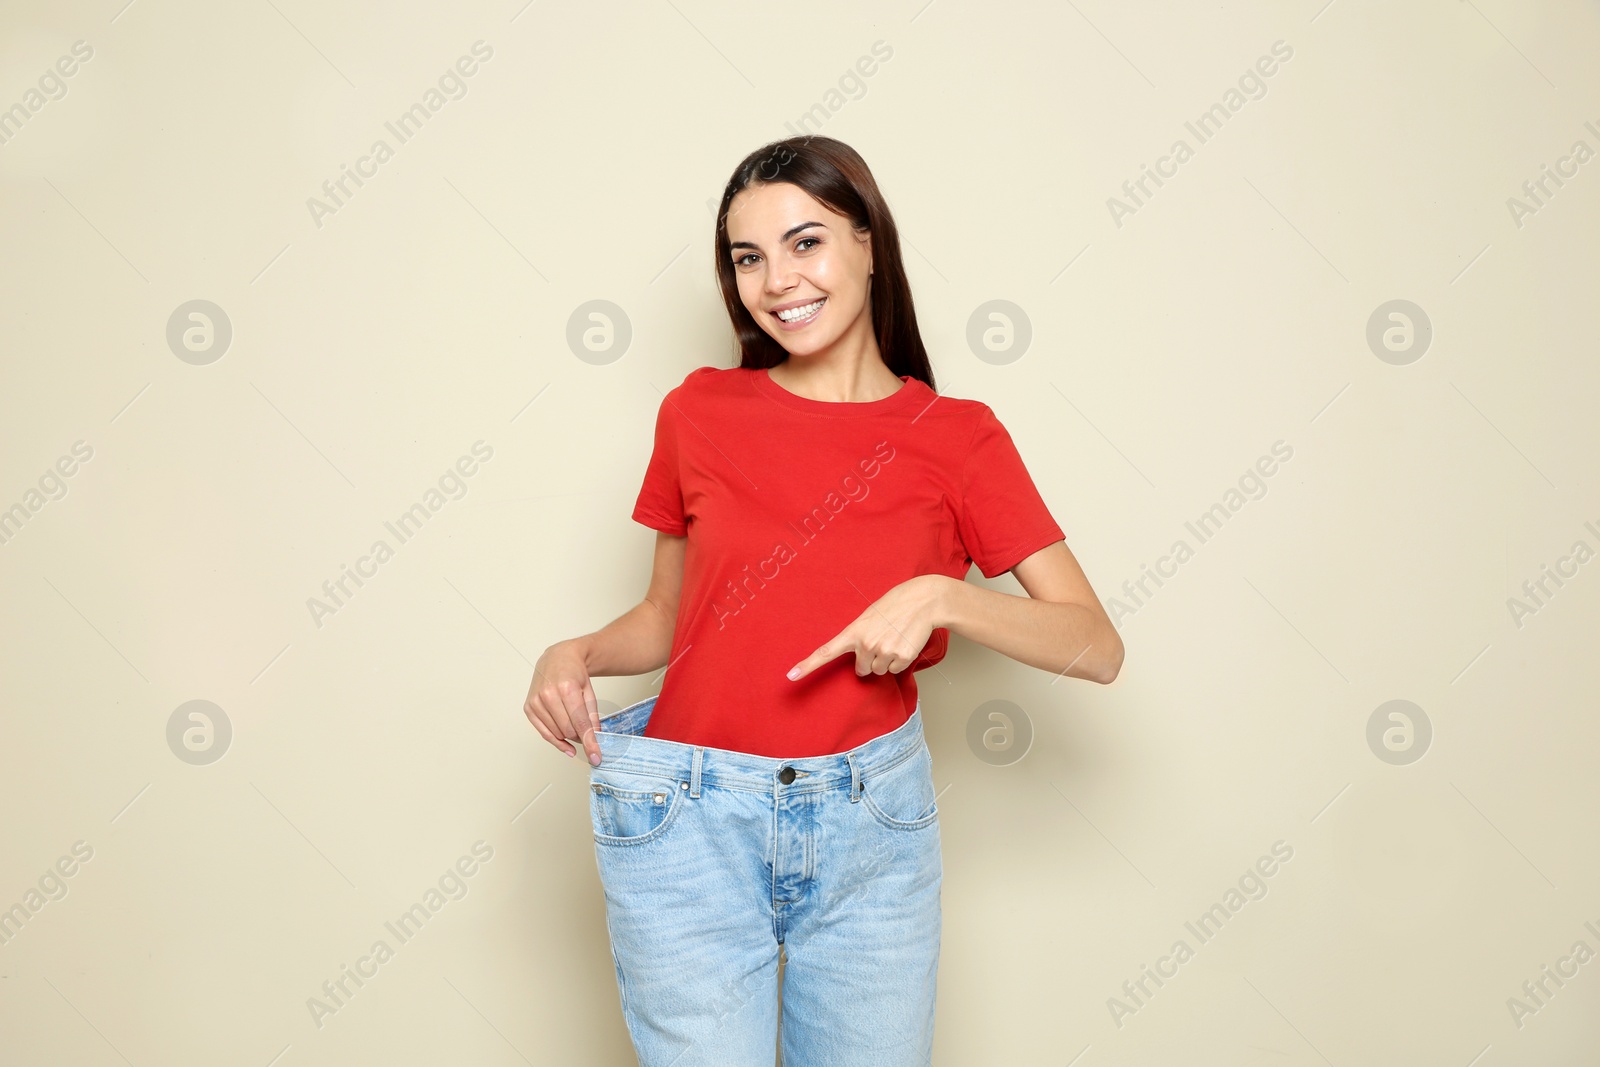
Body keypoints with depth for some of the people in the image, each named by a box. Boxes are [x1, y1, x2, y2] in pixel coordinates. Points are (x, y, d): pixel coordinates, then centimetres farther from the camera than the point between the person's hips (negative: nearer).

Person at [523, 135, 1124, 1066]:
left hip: (872, 822, 0)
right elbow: (668, 618, 10)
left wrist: (941, 595, -21)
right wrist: (574, 656, -9)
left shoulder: (958, 437, -3)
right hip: (692, 816, 0)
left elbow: (1097, 647, -6)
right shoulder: (699, 413, 0)